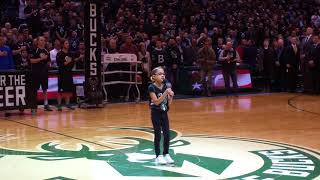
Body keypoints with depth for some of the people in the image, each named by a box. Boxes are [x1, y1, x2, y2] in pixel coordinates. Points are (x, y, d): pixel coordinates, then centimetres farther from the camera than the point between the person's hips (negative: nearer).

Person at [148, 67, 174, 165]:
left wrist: (171, 95, -15)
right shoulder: (152, 87, -13)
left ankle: (166, 154, 19)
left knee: (167, 134, 6)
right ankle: (158, 156, 8)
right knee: (158, 135, 0)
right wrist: (165, 93, -27)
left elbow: (169, 102, 4)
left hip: (164, 113, 5)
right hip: (156, 114, -5)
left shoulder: (166, 86, 2)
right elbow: (156, 101, -20)